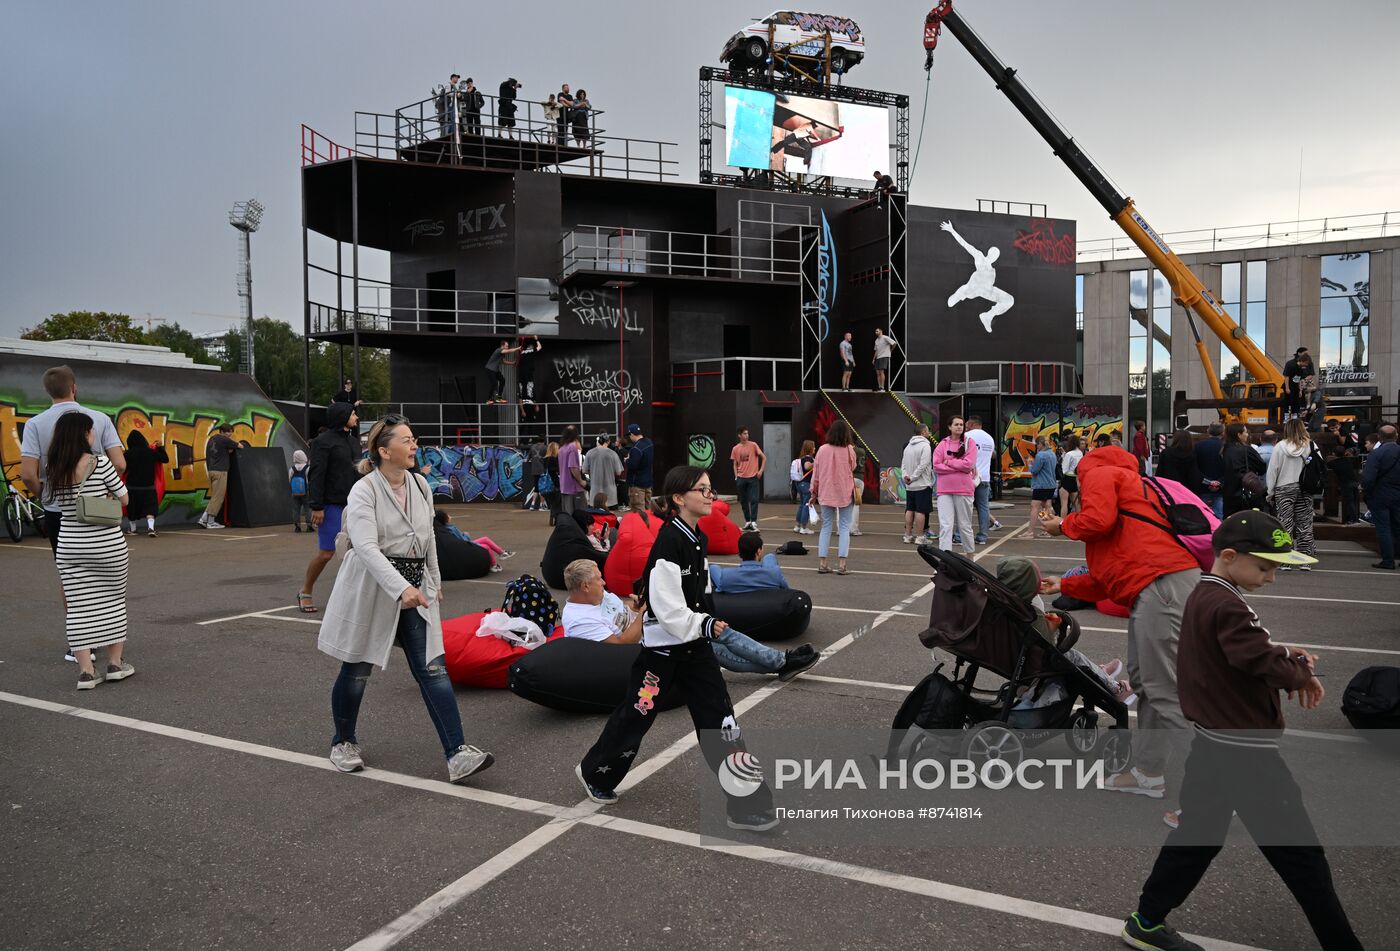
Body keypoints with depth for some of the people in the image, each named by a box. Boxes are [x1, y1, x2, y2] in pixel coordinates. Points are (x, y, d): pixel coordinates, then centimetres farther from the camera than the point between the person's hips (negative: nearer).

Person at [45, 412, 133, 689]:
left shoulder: (52, 469, 1)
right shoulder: (100, 463, -13)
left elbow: (55, 500, 11)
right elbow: (124, 498, -5)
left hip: (69, 545, 4)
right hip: (107, 544, -4)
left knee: (78, 606, 6)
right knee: (112, 600, 11)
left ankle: (86, 672, 5)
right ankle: (115, 664, 16)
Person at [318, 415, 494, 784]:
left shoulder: (420, 484, 5)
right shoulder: (364, 491, -14)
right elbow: (367, 547, -26)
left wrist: (434, 582, 21)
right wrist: (401, 588, -36)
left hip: (415, 589, 5)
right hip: (371, 590, -4)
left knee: (433, 668, -5)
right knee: (357, 670, 11)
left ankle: (457, 755, -8)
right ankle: (343, 742, 36)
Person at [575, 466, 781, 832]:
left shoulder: (697, 539, 4)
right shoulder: (669, 543, -22)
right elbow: (667, 609, -24)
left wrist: (709, 623, 9)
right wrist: (705, 625, -20)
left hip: (694, 644, 8)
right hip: (663, 647, -7)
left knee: (720, 720, 4)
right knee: (636, 715, 11)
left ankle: (746, 804, 10)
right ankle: (595, 772, 37)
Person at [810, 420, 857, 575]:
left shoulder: (823, 449, -5)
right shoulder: (849, 450, -8)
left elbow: (816, 472, 2)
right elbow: (853, 468, 9)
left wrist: (814, 491, 12)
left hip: (826, 493, 2)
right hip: (845, 493, -2)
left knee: (826, 527, 10)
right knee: (844, 528, 5)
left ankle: (822, 563, 7)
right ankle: (841, 564, -2)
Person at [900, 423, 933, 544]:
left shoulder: (908, 446, 12)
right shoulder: (925, 445, -10)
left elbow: (903, 464, 9)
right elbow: (923, 465, -17)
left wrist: (906, 476, 0)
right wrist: (913, 478, -11)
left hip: (909, 485, 7)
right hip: (923, 484, -7)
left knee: (909, 510, 11)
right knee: (921, 511, -3)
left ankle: (908, 535, 14)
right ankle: (919, 536, -1)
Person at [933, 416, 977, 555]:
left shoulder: (969, 443, 2)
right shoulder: (943, 444, 6)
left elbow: (968, 464, -11)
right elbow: (936, 466, -5)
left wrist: (948, 462, -7)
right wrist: (959, 467, -10)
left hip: (963, 490, -1)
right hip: (944, 490, 1)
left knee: (965, 526, 10)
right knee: (945, 525, -5)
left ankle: (970, 556, 24)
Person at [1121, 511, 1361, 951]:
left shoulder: (1201, 597, 8)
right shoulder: (1227, 607, -22)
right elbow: (1268, 666, -25)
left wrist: (1281, 653, -3)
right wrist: (1302, 672, -5)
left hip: (1213, 746, 10)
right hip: (1245, 754, -10)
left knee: (1197, 836, 18)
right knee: (1300, 853, 5)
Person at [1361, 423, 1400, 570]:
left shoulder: (1375, 454, -18)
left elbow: (1368, 478, -23)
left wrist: (1364, 490, -5)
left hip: (1379, 496, -5)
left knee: (1383, 528, 3)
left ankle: (1388, 560, 5)